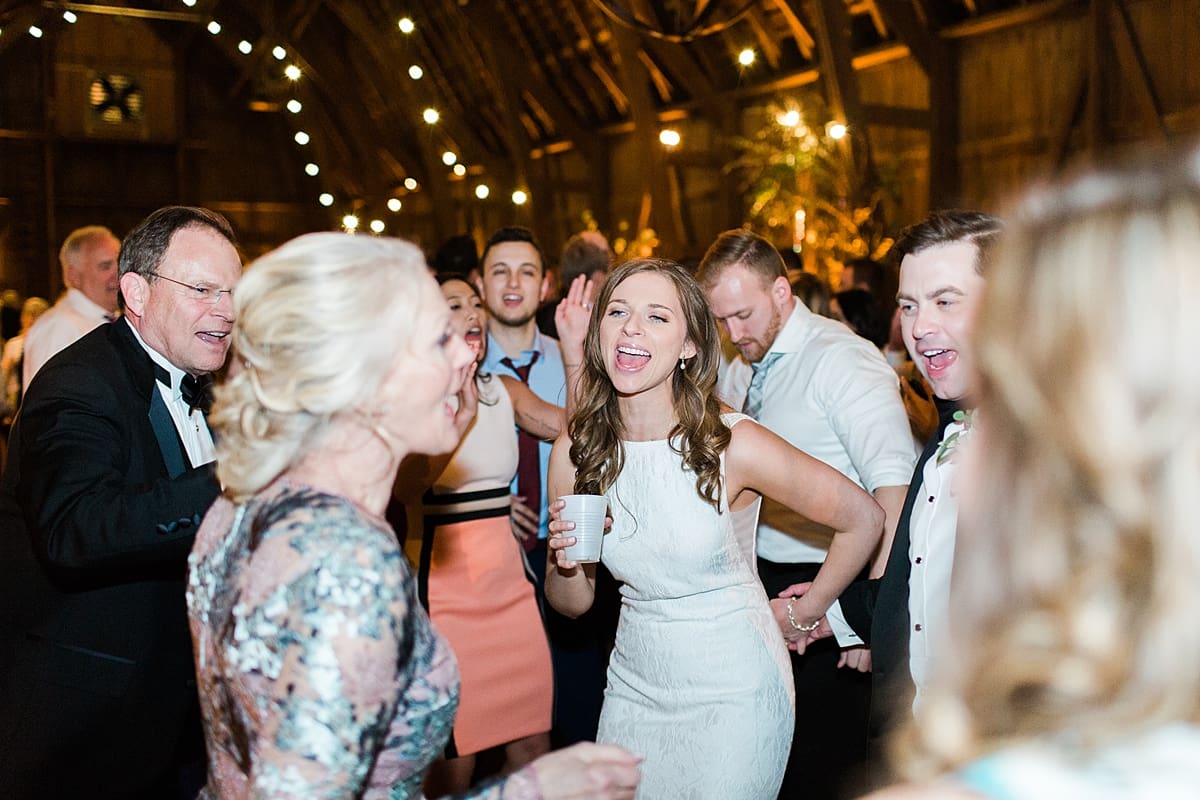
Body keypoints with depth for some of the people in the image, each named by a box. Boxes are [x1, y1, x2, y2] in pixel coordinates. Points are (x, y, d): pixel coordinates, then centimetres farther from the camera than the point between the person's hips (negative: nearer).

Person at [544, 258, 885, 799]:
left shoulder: (733, 445, -19)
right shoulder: (574, 451, -7)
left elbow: (863, 518, -8)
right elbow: (573, 604, 3)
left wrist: (806, 612, 1)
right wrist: (568, 565, -18)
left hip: (733, 693, -3)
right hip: (633, 688, 4)